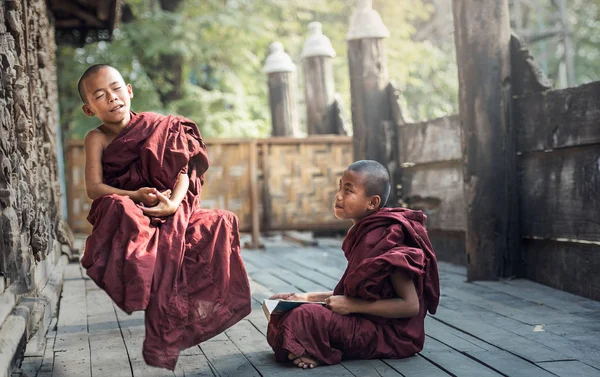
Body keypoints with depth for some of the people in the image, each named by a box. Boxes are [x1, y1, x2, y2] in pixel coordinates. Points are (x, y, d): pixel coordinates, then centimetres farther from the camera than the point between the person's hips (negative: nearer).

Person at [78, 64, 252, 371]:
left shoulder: (157, 127, 4)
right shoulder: (97, 139, 1)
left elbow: (182, 171, -3)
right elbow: (94, 188, -11)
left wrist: (173, 202, -24)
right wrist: (136, 195, -26)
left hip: (171, 213, 3)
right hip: (128, 214, -2)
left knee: (220, 223, -20)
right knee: (119, 208, -38)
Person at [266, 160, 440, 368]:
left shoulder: (385, 238, -20)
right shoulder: (363, 233, 8)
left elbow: (411, 305, -22)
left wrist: (352, 306, -20)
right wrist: (309, 297, 9)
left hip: (392, 334, -10)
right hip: (366, 322, 10)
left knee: (302, 319, -26)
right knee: (284, 313, 9)